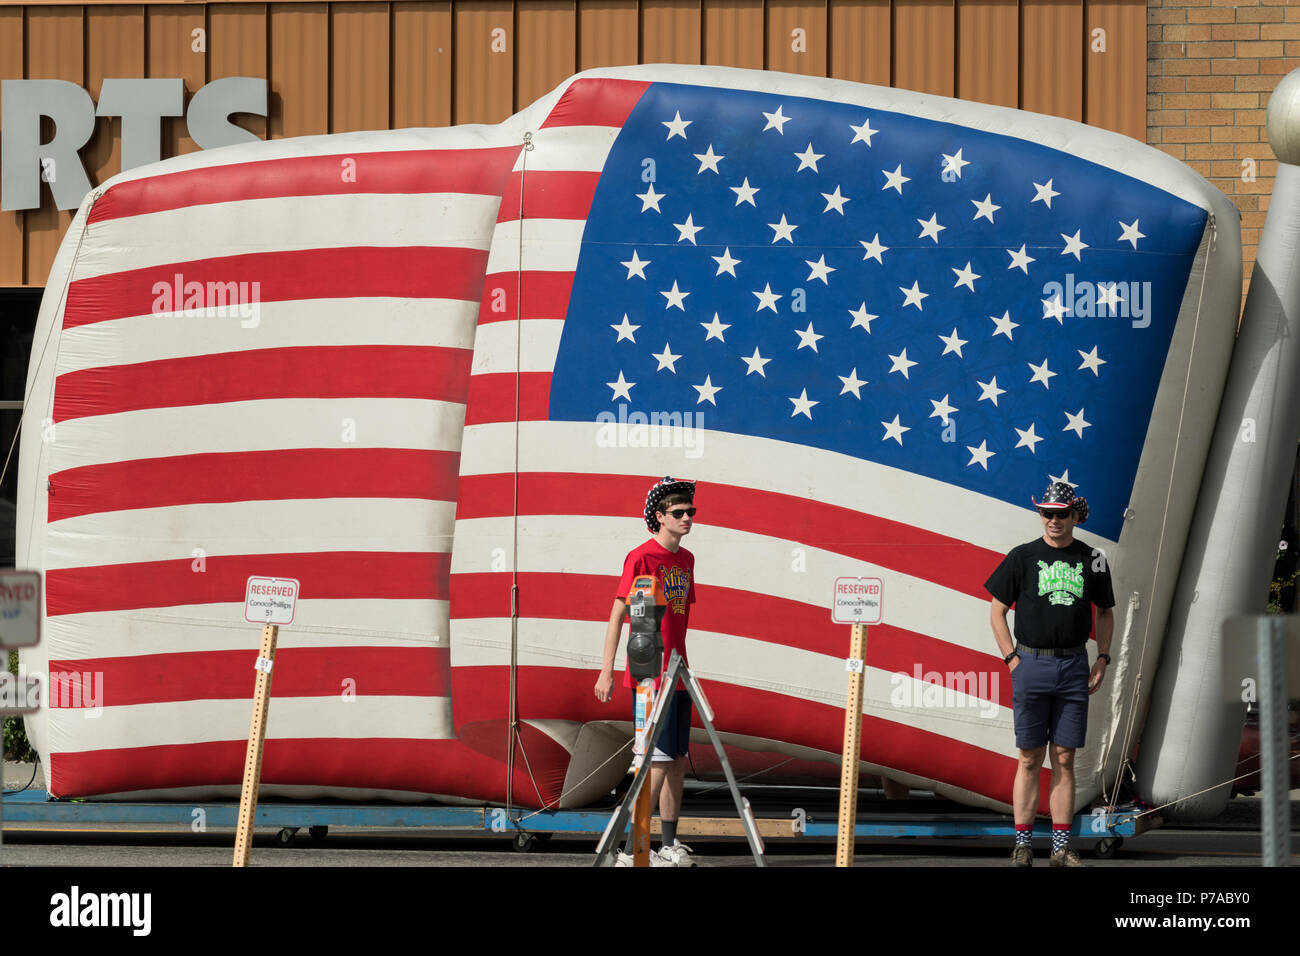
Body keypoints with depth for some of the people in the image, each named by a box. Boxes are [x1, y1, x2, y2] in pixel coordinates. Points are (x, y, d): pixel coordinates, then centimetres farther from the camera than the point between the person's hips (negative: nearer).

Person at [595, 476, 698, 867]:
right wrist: (606, 671, -16)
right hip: (651, 674, -8)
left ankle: (669, 845, 14)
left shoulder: (686, 559, 12)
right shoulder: (641, 558, -11)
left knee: (678, 761, 9)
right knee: (660, 760, -9)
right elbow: (618, 614, -12)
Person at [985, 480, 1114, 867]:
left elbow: (1105, 612, 19)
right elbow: (997, 610, 5)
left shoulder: (1092, 559, 7)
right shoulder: (1022, 557, 0)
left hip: (1074, 667, 2)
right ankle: (1023, 845, 2)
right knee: (1030, 758, -1)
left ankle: (1062, 846, 6)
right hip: (1032, 664, -2)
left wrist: (1102, 658, 8)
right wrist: (1012, 659, -3)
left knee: (1065, 758, 3)